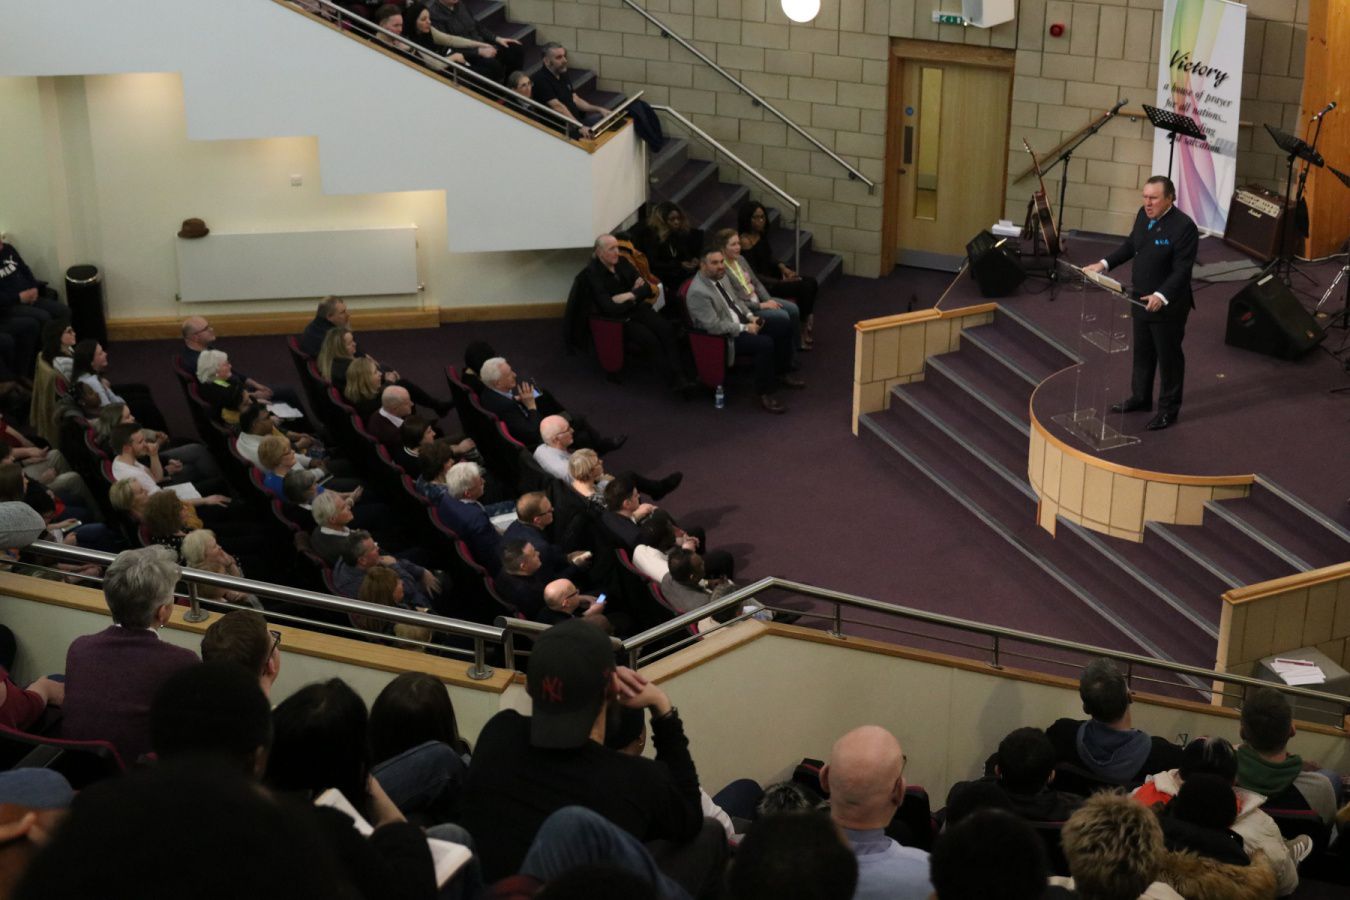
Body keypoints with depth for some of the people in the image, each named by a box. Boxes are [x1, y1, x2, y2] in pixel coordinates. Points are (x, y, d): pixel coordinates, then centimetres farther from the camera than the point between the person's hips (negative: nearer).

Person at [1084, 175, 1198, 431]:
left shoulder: (1184, 227, -24)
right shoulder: (1144, 215, 0)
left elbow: (1182, 270, -25)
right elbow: (1130, 245, 16)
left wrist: (1161, 296, -35)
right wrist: (1104, 264, 6)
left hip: (1168, 305, -8)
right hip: (1142, 300, 8)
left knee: (1168, 357, 7)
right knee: (1142, 352, 21)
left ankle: (1168, 410, 19)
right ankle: (1140, 398, 38)